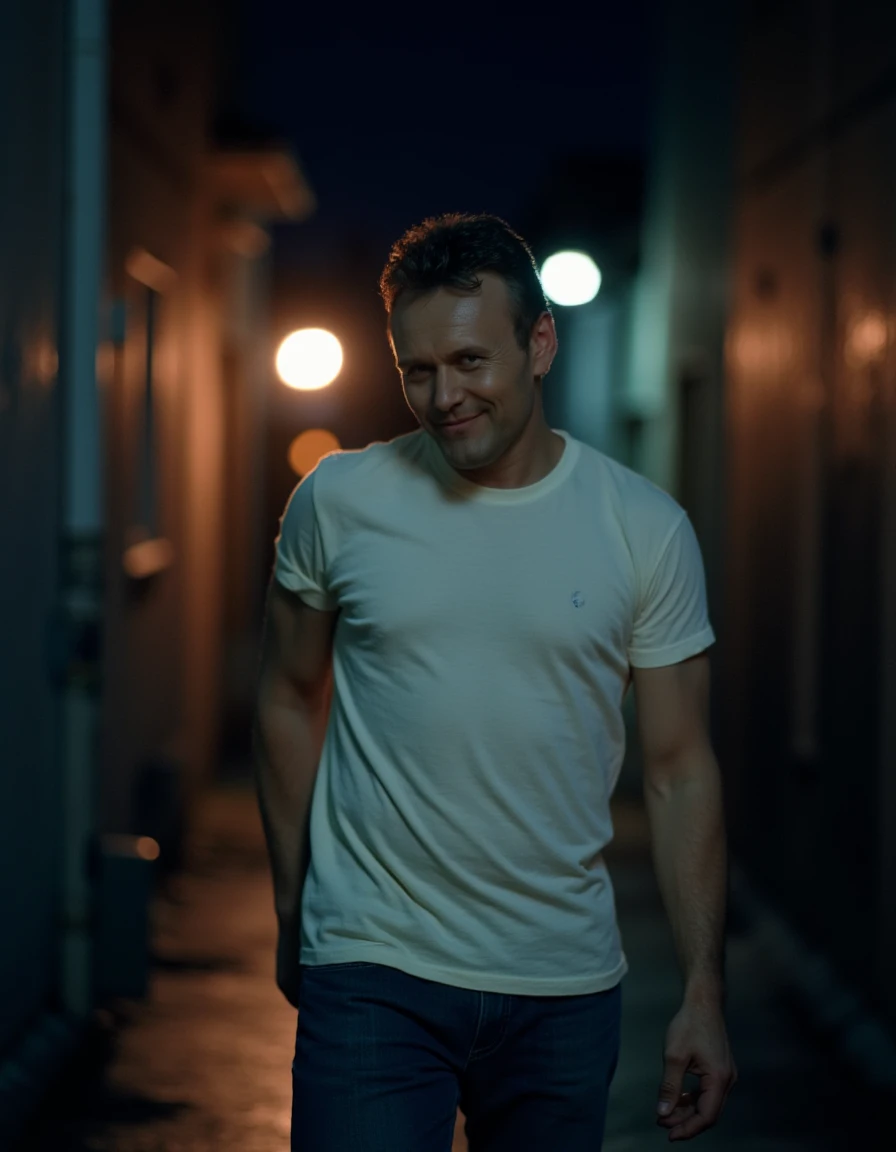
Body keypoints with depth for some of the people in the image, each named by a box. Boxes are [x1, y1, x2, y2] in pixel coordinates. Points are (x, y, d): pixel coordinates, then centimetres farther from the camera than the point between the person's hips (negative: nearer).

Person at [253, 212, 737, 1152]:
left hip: (566, 986, 1)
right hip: (373, 973, -1)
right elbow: (290, 702, 9)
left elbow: (680, 773, 0)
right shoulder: (336, 503, -2)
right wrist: (290, 916, 10)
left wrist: (704, 991, -3)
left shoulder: (647, 530, -2)